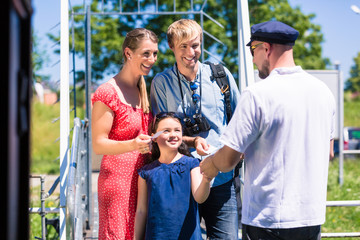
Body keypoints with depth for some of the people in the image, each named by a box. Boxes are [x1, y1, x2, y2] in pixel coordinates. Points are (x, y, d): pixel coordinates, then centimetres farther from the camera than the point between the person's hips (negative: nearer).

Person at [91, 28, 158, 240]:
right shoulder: (108, 92, -9)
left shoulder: (144, 91, 15)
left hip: (144, 179, 7)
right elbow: (98, 145, -12)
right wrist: (132, 145, -29)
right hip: (119, 180, -7)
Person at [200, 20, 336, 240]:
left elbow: (228, 159, -13)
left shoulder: (257, 94, -16)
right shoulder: (323, 91, 5)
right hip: (314, 217, 6)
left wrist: (210, 165, 9)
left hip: (269, 221, -6)